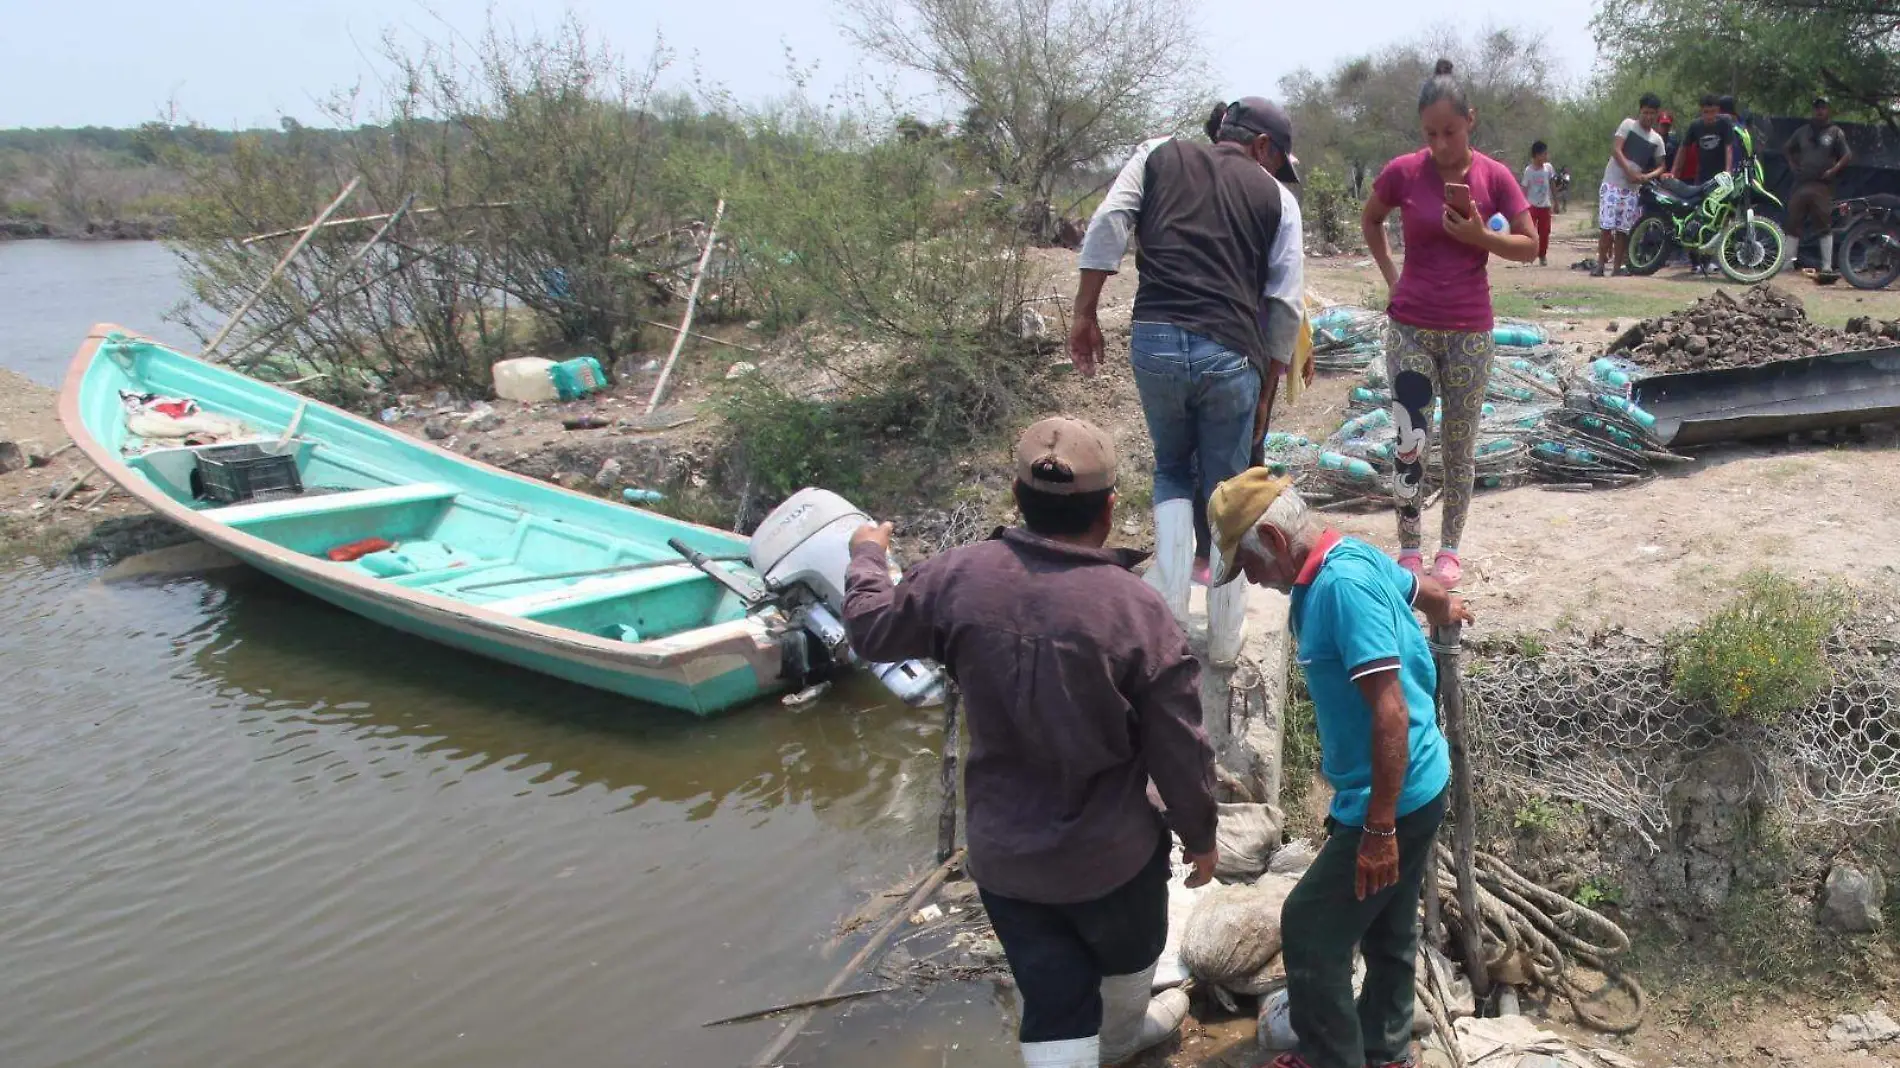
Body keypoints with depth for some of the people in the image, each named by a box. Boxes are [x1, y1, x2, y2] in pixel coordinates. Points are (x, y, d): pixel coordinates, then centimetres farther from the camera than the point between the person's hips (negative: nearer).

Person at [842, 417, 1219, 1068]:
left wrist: (868, 556, 25)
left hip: (1001, 854, 2)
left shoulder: (961, 578, -14)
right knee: (1127, 956, 31)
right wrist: (1200, 836, 5)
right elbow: (1180, 750, -14)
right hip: (1112, 852, -1)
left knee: (1054, 1010, 15)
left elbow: (872, 630, 5)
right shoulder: (1137, 610, -21)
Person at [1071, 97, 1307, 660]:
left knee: (1172, 472, 25)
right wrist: (1268, 390, 14)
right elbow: (1286, 304, 8)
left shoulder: (1159, 154, 15)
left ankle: (1169, 599, 8)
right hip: (1231, 355, -1)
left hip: (1154, 341, 1)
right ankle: (1224, 638, 21)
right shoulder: (1277, 197, 12)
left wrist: (1085, 314, 5)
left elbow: (1107, 226, 2)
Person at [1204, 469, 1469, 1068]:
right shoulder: (1354, 558, 3)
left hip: (1396, 799, -10)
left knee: (1309, 931, -1)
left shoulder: (1344, 585, -25)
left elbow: (1391, 711, -29)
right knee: (1387, 929, 21)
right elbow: (1425, 591, 25)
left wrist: (1380, 827, -26)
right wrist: (1450, 609, 50)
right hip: (1415, 787, 10)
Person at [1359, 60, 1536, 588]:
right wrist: (1390, 275, 5)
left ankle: (1450, 547, 21)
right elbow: (1370, 220, 13)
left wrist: (1480, 236, -17)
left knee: (1460, 445, 8)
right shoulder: (1403, 172, -6)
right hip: (1411, 328, 0)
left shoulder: (1495, 177, -6)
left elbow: (1530, 247, 0)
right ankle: (1408, 547, 10)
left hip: (1469, 331, 0)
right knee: (1410, 442, -5)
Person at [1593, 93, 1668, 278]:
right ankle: (1600, 264, -6)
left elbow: (1660, 166, 15)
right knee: (1606, 226, -10)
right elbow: (1615, 149, -9)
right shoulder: (1628, 125, 1)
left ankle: (1618, 266, 7)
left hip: (1633, 188, 4)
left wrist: (1647, 176, -8)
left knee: (1623, 229, 3)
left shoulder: (1657, 139, 12)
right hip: (1613, 183, -4)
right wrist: (1629, 172, -18)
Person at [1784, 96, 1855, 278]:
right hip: (1801, 184, 4)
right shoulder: (1803, 131, 14)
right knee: (1793, 224, 3)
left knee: (1825, 226, -6)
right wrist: (1792, 165, 12)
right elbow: (1787, 149, 27)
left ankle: (1827, 266, -6)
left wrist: (1833, 170, -12)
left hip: (1822, 184, -4)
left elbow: (1848, 155, 2)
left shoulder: (1835, 132, 4)